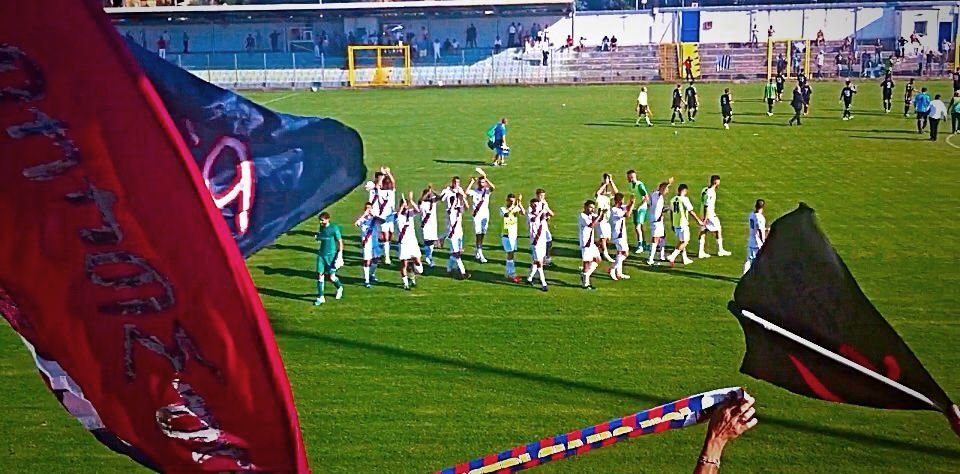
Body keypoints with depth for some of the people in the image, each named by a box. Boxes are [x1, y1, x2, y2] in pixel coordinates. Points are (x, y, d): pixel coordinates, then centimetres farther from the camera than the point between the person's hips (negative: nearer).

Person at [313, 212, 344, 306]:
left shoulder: (334, 228, -12)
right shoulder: (321, 227, 8)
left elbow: (340, 242, -10)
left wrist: (340, 255, -13)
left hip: (331, 255, -6)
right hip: (321, 254, 6)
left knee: (331, 277, -4)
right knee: (320, 275, -1)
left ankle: (339, 288, 29)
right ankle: (320, 297, 6)